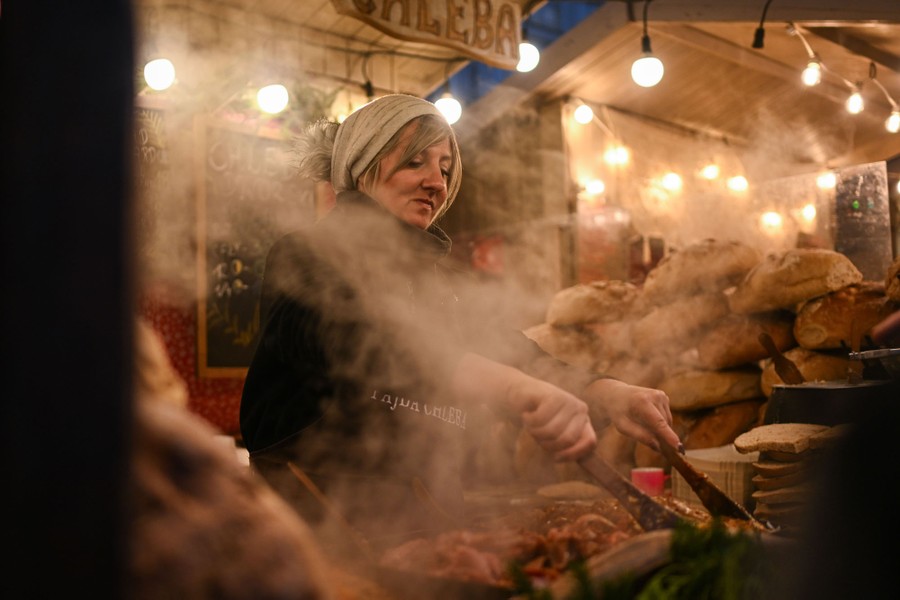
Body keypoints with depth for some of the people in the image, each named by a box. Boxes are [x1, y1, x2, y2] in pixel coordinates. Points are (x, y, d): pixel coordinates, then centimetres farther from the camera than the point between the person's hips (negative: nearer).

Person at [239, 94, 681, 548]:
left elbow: (490, 347, 5)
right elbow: (355, 341, -26)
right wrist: (514, 386, -40)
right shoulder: (306, 257, -5)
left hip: (432, 510, 6)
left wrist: (605, 393, -13)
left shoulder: (428, 276, 18)